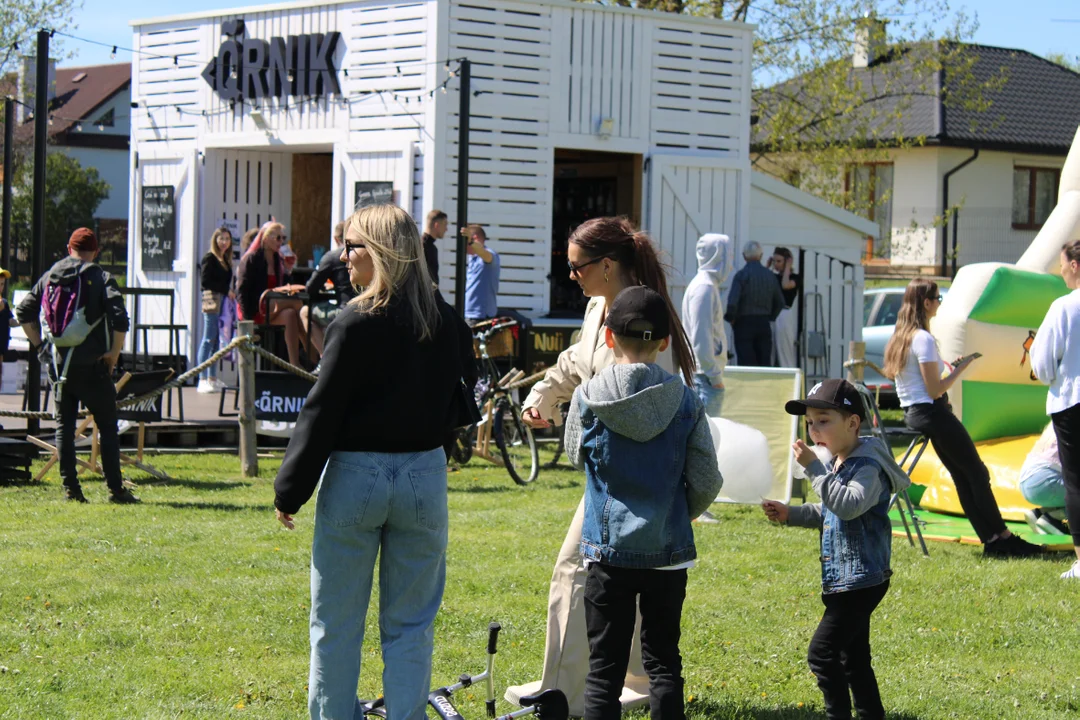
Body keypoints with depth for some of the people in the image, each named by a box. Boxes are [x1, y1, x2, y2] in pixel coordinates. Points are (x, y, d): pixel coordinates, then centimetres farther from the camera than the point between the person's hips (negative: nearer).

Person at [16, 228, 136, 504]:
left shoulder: (50, 277, 8)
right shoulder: (101, 278, -6)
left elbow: (23, 311, 9)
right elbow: (120, 318, -18)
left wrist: (39, 344, 14)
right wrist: (114, 352, -7)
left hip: (59, 364, 4)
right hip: (93, 366, -4)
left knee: (64, 426, 11)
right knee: (107, 427, 2)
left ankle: (70, 487, 7)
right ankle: (116, 489, 0)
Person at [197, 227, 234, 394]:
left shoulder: (226, 260, 18)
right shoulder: (209, 258, -5)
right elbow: (205, 281, -13)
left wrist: (230, 292, 5)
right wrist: (226, 290, -14)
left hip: (223, 303, 8)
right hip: (212, 301, -8)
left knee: (217, 340, 9)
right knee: (208, 340, -9)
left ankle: (212, 379, 14)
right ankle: (202, 380, -10)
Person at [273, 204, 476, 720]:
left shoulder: (356, 323, -12)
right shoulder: (448, 323, 2)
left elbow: (322, 413, -11)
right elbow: (463, 400, 12)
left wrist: (290, 490, -5)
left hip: (356, 474, -4)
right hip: (425, 477, 4)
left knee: (336, 624, 7)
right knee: (410, 625, 11)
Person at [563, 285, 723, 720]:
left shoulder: (588, 398, -7)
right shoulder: (685, 401, -5)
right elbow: (707, 483, -2)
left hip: (609, 550, -1)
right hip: (669, 551, 1)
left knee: (605, 666, 4)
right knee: (663, 660, 11)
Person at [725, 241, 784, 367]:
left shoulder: (741, 275, -11)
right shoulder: (770, 276, 6)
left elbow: (732, 302, -18)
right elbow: (780, 303, 13)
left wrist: (730, 318, -2)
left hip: (744, 324, -4)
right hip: (764, 325, 4)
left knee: (746, 365, -4)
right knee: (765, 364, 7)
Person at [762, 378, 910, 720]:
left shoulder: (867, 465, -17)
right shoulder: (836, 463, 12)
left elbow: (849, 506, -35)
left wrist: (814, 468, -34)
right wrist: (790, 514, 10)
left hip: (861, 579, -10)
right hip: (846, 579, 10)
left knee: (822, 653, -11)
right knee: (853, 657, 17)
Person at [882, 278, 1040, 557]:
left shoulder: (899, 338, 12)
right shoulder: (923, 339, -17)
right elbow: (934, 390, -18)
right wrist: (960, 369, -7)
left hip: (912, 414, 10)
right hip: (931, 412, -10)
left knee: (963, 478, 9)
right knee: (977, 473, -2)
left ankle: (992, 540, 7)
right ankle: (1002, 537, 1)